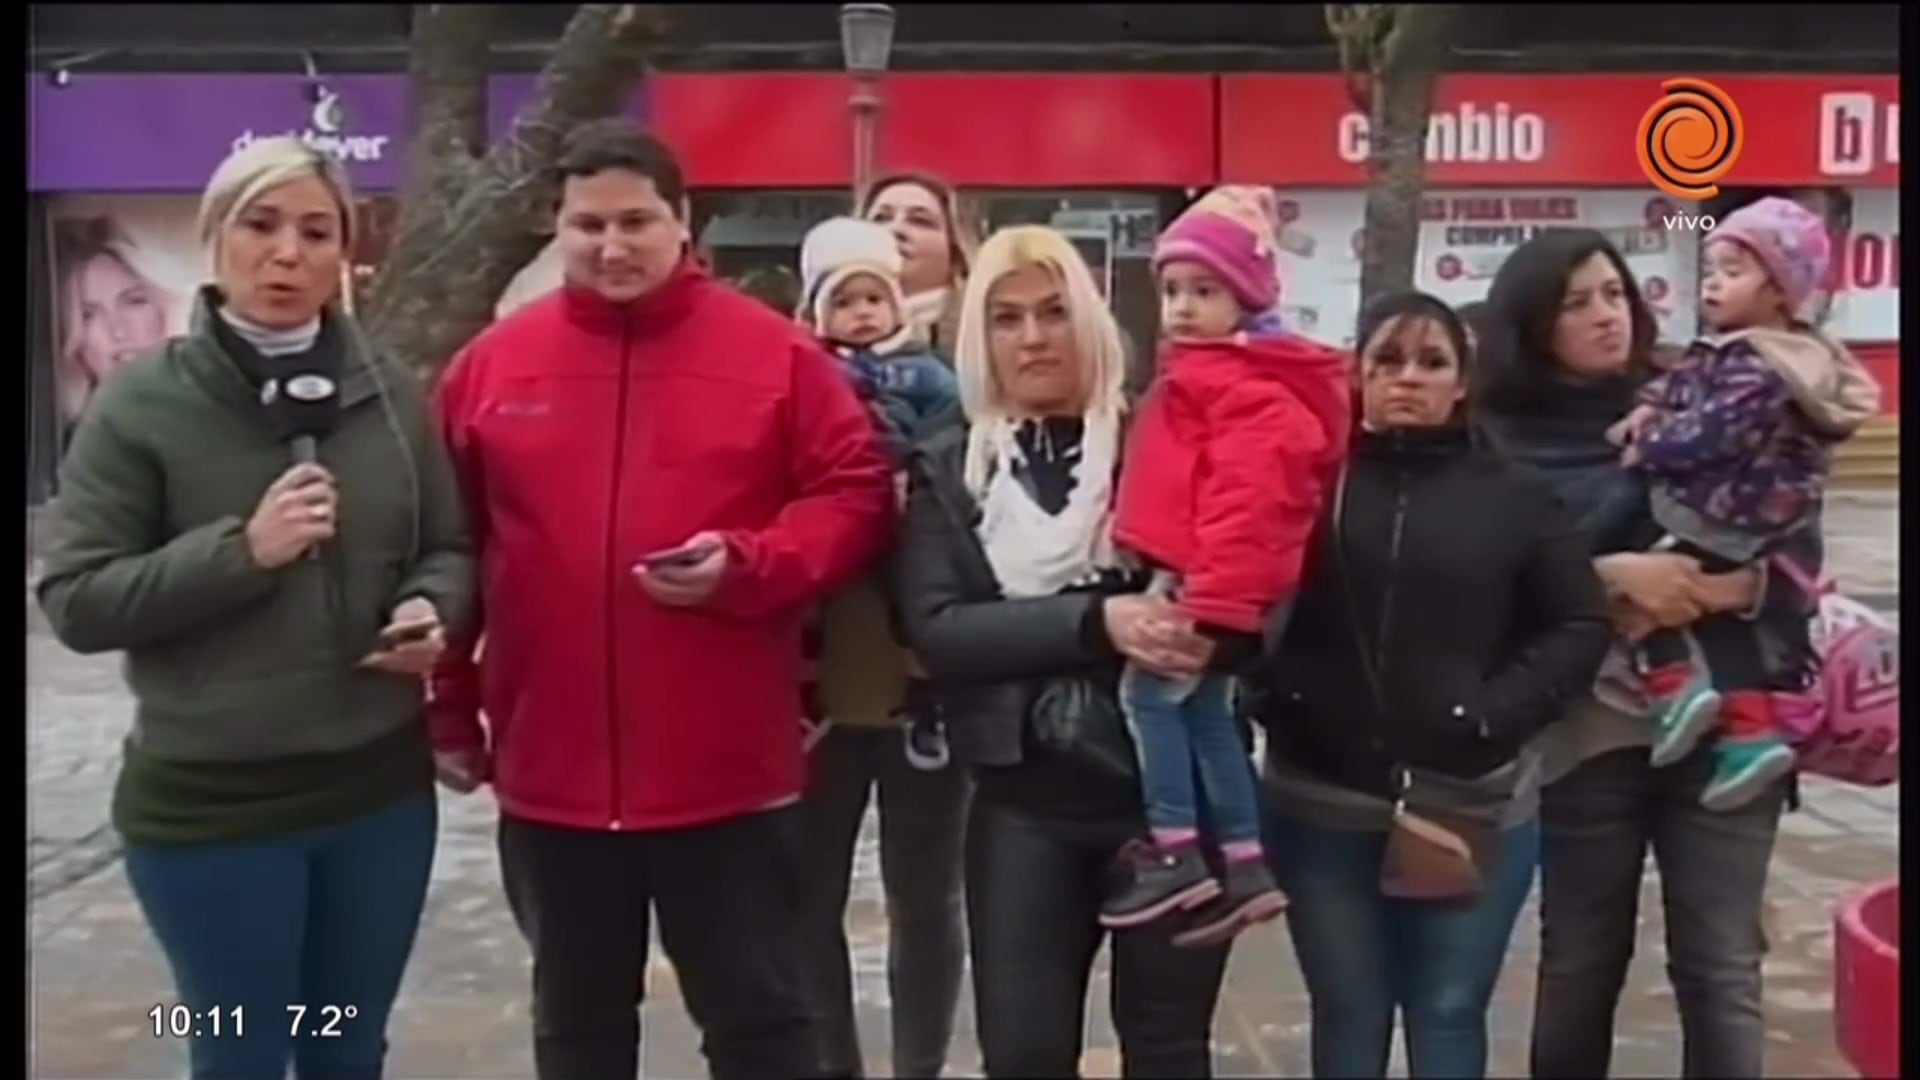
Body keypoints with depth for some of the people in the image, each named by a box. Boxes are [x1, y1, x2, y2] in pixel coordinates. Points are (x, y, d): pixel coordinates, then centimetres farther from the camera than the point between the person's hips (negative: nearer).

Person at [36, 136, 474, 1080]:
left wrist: (433, 610, -12)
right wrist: (241, 550, -22)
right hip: (210, 804, -3)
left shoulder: (391, 396, 2)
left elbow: (448, 548, 10)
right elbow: (76, 601, -10)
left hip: (381, 789, 3)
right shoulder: (143, 403, -8)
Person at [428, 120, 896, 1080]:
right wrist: (451, 711, 9)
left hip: (729, 773, -2)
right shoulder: (490, 365, 4)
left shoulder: (775, 354, -3)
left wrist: (747, 566, -19)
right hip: (551, 774, 3)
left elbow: (854, 498, -2)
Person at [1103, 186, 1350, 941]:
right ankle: (1244, 863, 20)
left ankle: (1176, 852, -5)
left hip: (1219, 585, -11)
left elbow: (1245, 499, -25)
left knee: (1149, 690, -10)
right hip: (1198, 579, 11)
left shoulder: (1250, 391, -15)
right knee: (1204, 711, 13)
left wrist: (1213, 598, -28)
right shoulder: (1204, 376, 19)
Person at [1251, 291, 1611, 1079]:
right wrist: (1279, 702, -14)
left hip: (1472, 809, 0)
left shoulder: (1513, 494, 1)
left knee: (1449, 1016, 11)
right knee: (1347, 1015, 13)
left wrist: (1495, 712, -11)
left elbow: (1580, 627, 0)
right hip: (1322, 807, 0)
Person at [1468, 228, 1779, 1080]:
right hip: (1588, 732, -2)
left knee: (1722, 970, 4)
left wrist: (1728, 586, -14)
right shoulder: (1503, 445, -1)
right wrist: (1613, 576, -19)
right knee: (1582, 965, 11)